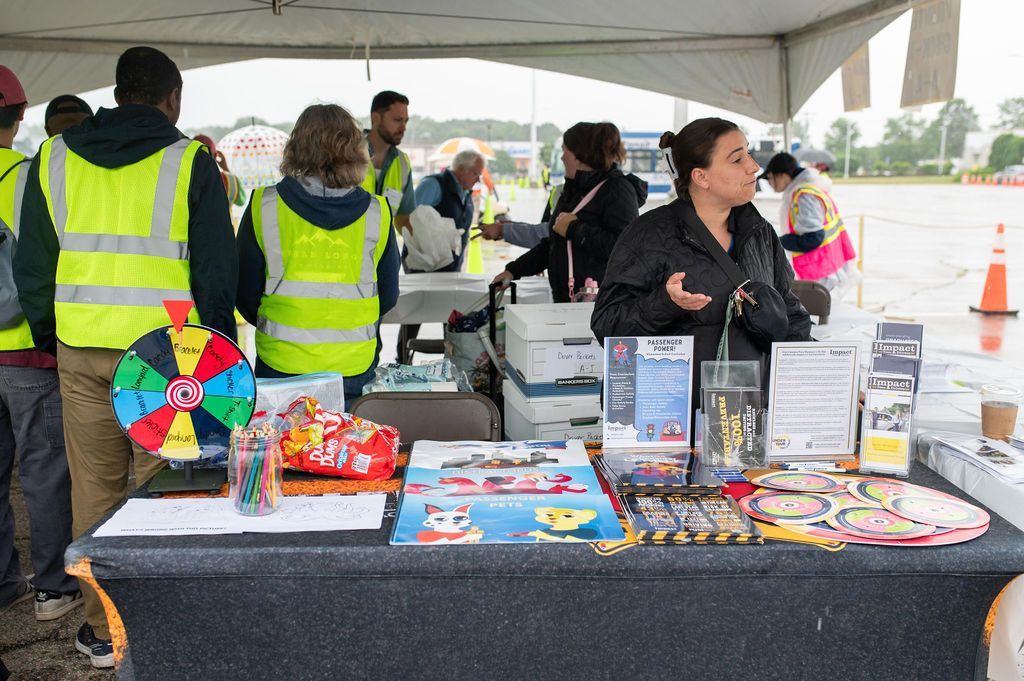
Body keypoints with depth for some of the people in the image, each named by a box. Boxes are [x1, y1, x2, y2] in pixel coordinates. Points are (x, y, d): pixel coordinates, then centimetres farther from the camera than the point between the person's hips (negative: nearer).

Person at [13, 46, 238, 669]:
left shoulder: (53, 158, 8)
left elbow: (33, 266, 12)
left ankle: (103, 629, 22)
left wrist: (48, 337, 23)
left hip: (81, 350, 3)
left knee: (94, 489, 11)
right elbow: (217, 270, -4)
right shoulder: (189, 161, -4)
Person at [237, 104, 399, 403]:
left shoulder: (263, 206, -5)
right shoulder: (376, 212, -3)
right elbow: (388, 298, 6)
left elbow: (245, 293, 2)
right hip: (354, 368, 1)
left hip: (280, 368, 0)